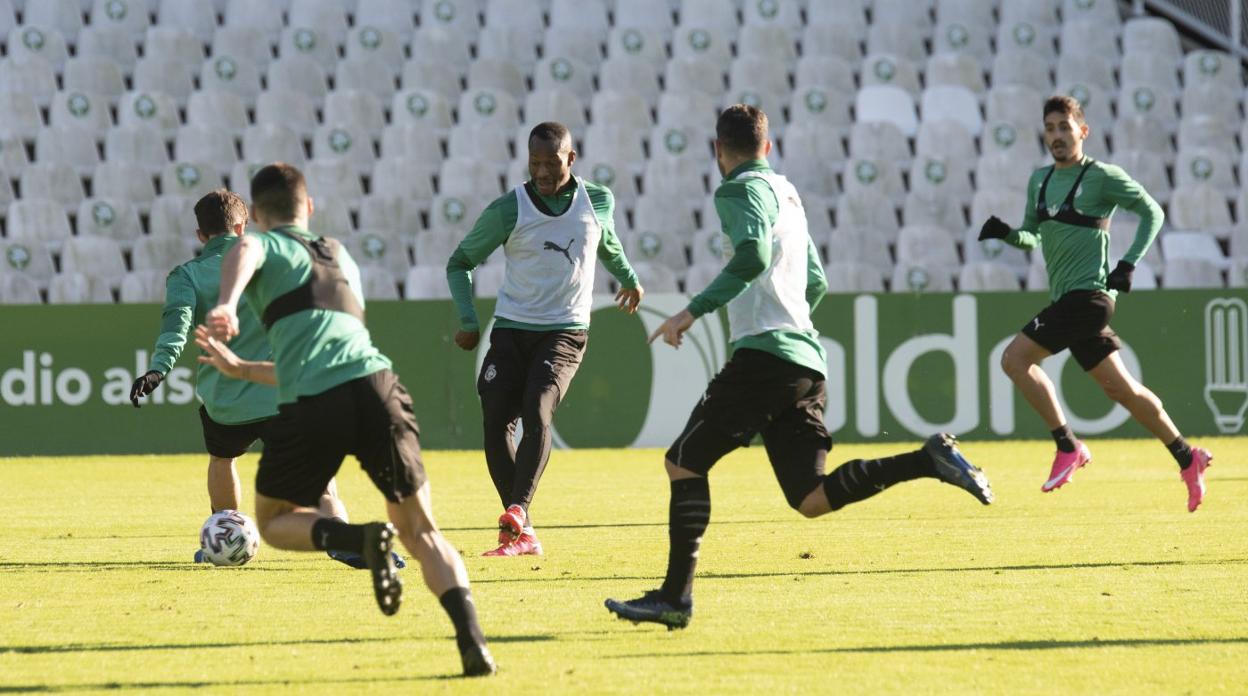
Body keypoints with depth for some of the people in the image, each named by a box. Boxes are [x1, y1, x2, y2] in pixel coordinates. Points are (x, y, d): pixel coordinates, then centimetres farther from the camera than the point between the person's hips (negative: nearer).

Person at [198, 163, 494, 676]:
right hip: (377, 384, 4)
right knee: (422, 532, 11)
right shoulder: (343, 260, 35)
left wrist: (225, 304, -31)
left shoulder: (265, 246, 18)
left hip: (310, 405, -4)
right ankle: (472, 638, -14)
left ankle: (360, 539, -12)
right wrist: (239, 368, 52)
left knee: (274, 521, 19)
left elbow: (242, 252, -11)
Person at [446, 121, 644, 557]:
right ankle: (522, 536, -2)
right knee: (496, 423, -8)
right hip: (512, 329, 1)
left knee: (537, 412, -24)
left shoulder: (598, 202, 0)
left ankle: (517, 511, -34)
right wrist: (468, 320, -5)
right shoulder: (508, 210, -5)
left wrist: (628, 278, 42)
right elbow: (460, 263, 6)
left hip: (565, 331, -1)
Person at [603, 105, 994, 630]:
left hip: (763, 355, -8)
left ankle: (676, 596, -6)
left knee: (684, 463, -1)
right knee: (812, 499, 1)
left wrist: (693, 311, -24)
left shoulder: (742, 191, -3)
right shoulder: (787, 192, 24)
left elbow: (752, 256, -23)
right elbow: (816, 283, 31)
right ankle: (929, 459, -9)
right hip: (806, 364, 8)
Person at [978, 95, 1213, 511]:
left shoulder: (1101, 176, -6)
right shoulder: (1040, 181, 16)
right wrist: (1005, 233, 1)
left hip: (1086, 294, -8)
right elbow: (1033, 238, 23)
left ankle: (1068, 447, -8)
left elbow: (1152, 212, -6)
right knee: (1118, 386, 8)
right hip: (1065, 299, 8)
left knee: (1016, 358, -15)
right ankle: (1186, 458, 15)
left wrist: (1129, 263, -14)